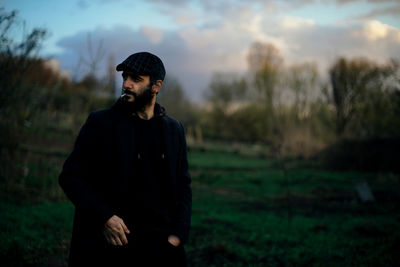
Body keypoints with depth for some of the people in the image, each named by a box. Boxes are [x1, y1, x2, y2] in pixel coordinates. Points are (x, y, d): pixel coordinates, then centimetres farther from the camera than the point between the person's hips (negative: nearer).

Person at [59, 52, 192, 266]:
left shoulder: (174, 130, 9)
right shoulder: (100, 122, -1)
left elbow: (183, 186, 12)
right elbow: (70, 176, -2)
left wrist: (178, 234, -1)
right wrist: (103, 217, -14)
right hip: (109, 244, -2)